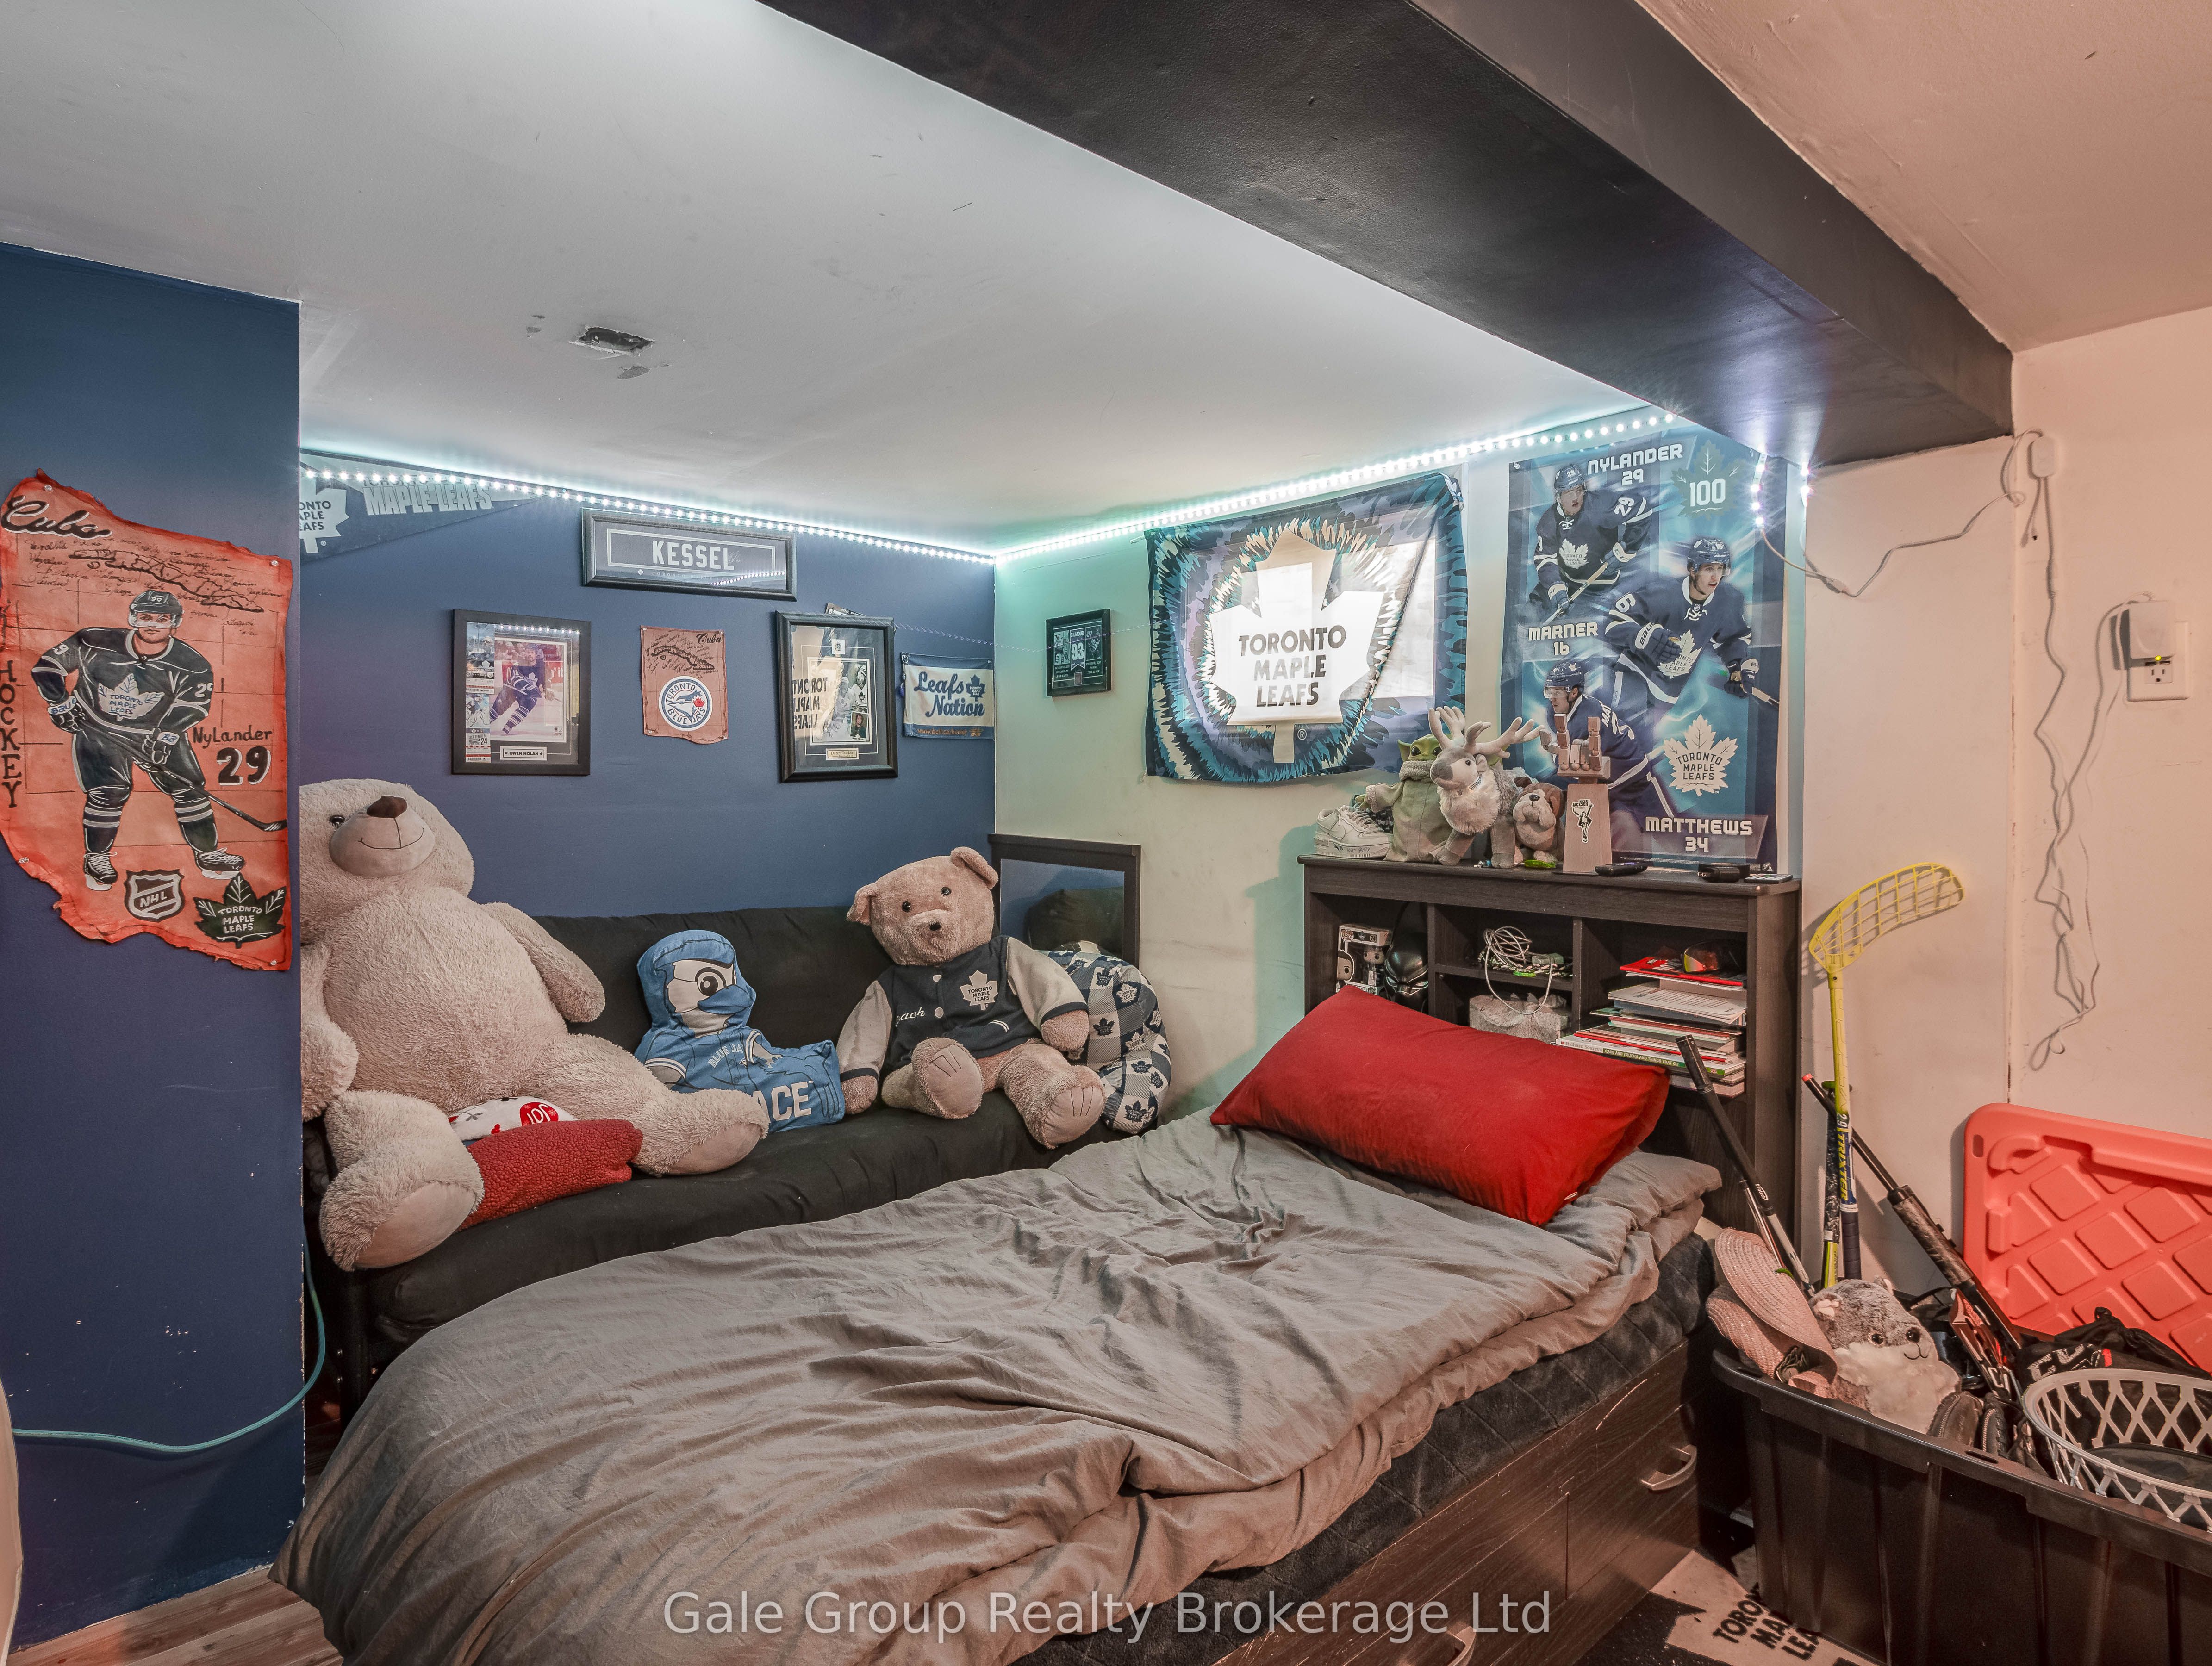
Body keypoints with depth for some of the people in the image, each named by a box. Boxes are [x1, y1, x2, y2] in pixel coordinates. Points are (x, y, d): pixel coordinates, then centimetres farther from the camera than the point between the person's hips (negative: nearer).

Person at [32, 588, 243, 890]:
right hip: (97, 727, -1)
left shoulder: (193, 666, -16)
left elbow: (191, 707, -11)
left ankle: (208, 855, 12)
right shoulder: (96, 642, -16)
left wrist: (165, 739, -21)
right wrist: (60, 703, -8)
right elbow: (48, 664, -2)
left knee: (189, 788, -2)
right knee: (109, 793, -13)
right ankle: (96, 859, 7)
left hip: (158, 731, 2)